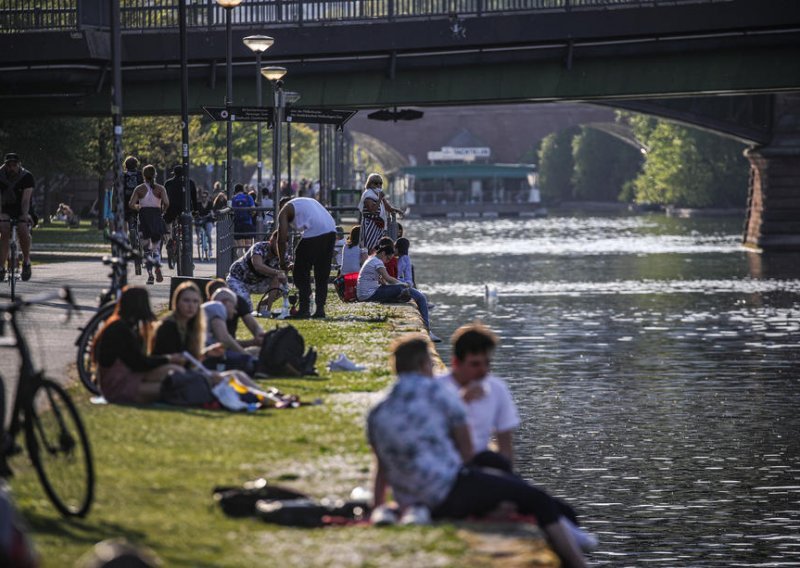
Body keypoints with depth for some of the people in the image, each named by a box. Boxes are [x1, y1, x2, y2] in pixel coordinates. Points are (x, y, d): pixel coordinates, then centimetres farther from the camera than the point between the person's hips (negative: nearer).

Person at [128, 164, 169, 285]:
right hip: (157, 217, 0)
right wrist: (162, 209, 9)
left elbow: (131, 204, -8)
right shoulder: (160, 188, 0)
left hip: (144, 217, 0)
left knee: (147, 249, 5)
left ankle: (150, 274, -8)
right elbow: (166, 203, -12)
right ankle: (158, 267, -19)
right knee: (156, 247, 10)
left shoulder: (139, 189, 1)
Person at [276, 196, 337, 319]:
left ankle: (304, 309, 5)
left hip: (314, 233, -6)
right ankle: (320, 308, 15)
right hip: (331, 231, 6)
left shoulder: (284, 210, 14)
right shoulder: (308, 201, 34)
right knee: (322, 274, 17)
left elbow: (282, 239, 6)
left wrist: (282, 262, 15)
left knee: (301, 273, 7)